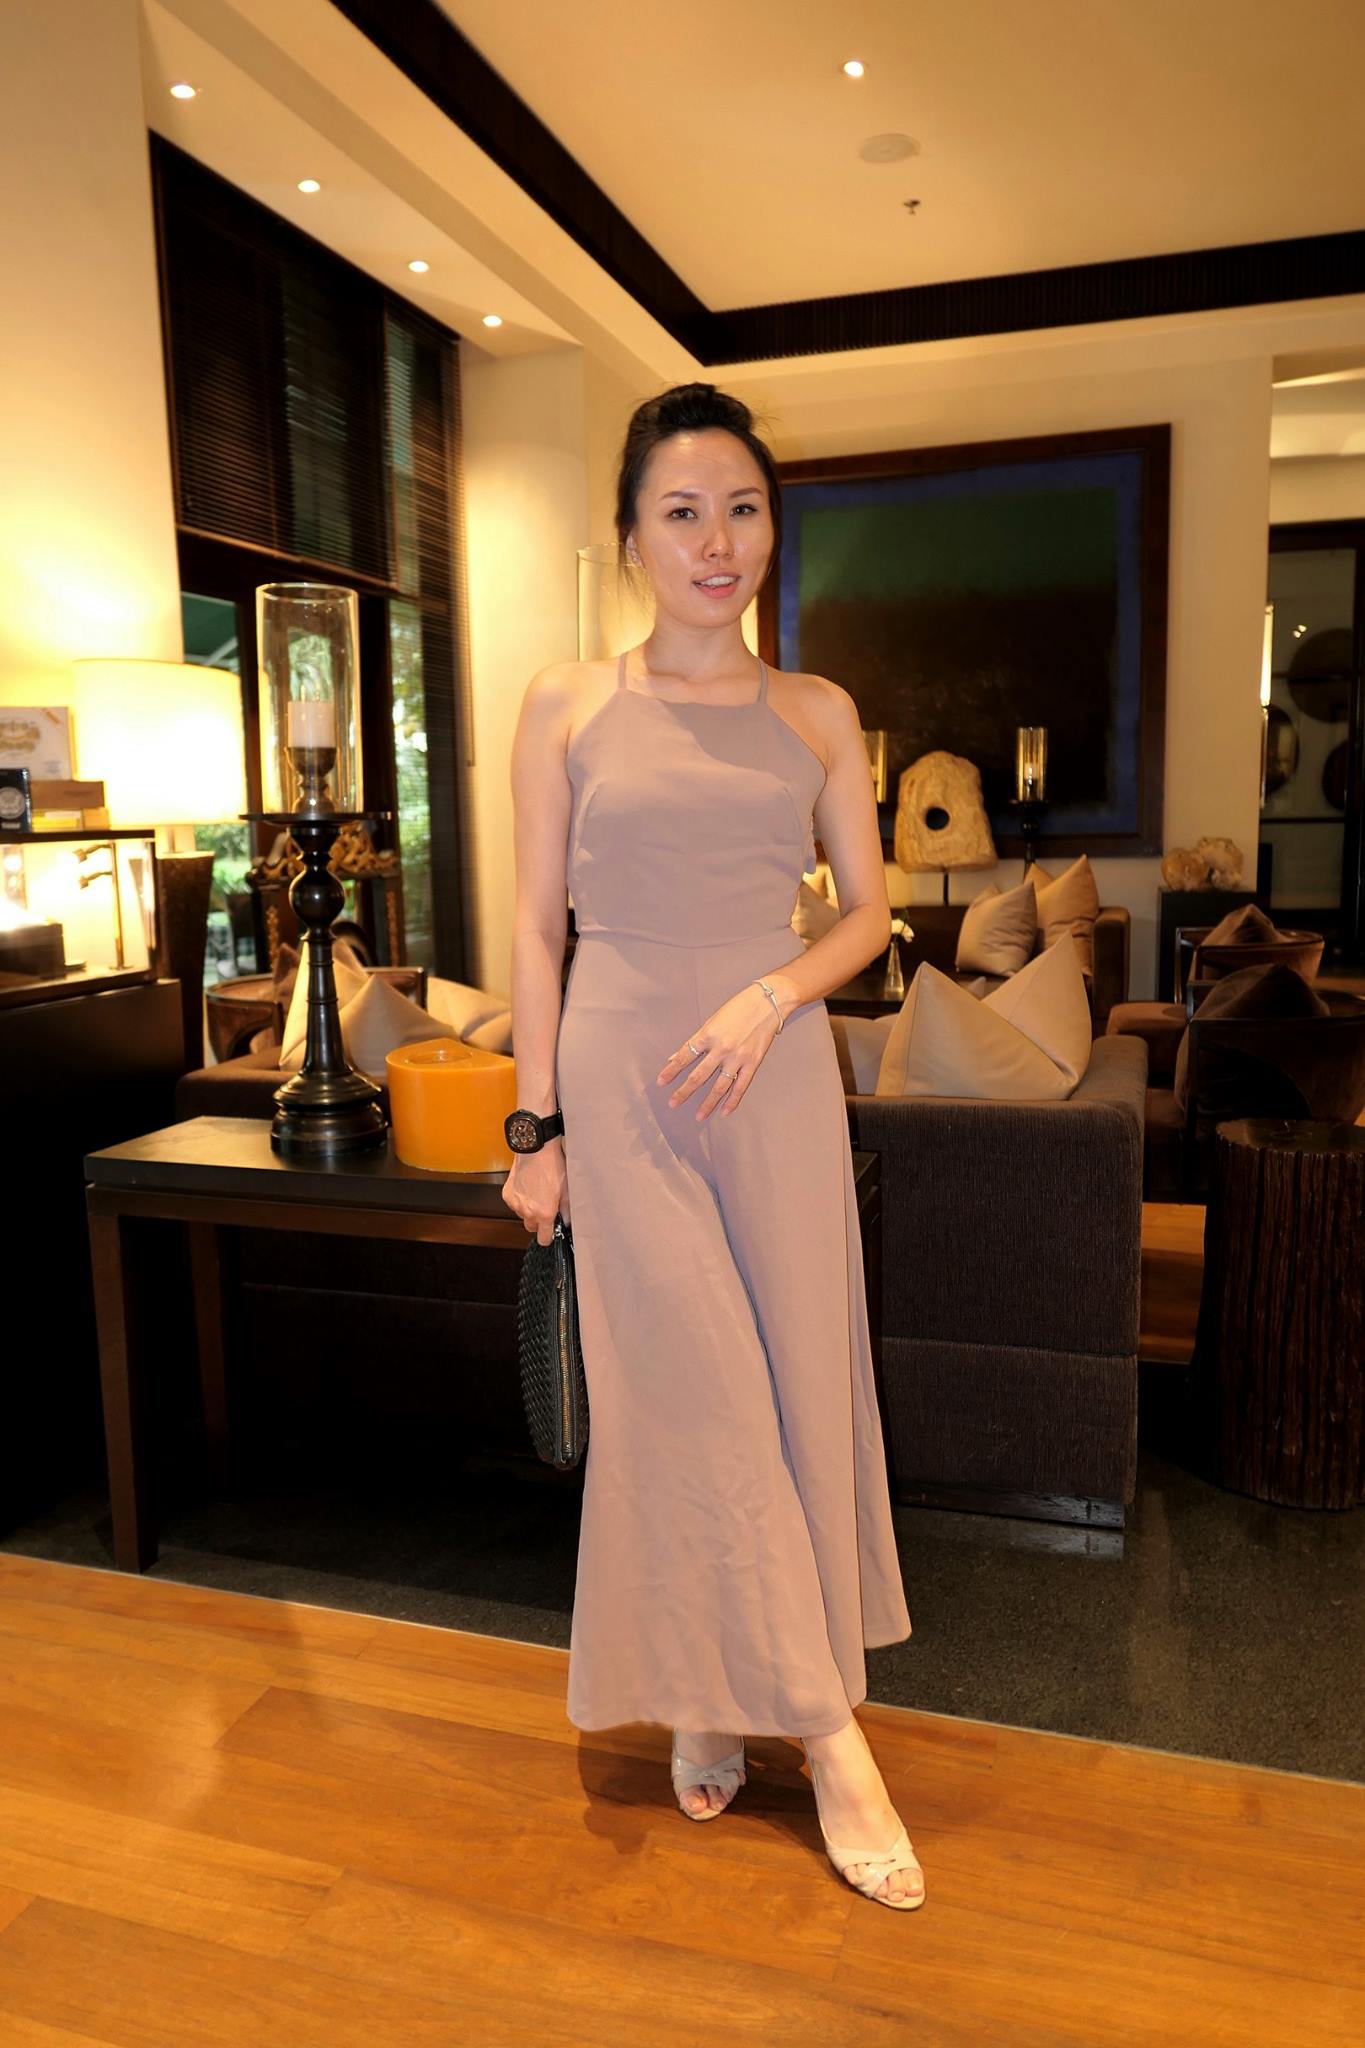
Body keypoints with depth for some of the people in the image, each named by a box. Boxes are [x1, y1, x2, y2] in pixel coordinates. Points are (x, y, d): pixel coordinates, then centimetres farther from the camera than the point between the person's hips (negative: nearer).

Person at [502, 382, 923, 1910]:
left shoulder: (818, 713, 6)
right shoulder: (566, 705, 2)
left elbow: (867, 913, 8)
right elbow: (539, 923, 2)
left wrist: (771, 995, -12)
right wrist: (539, 1125, -1)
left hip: (777, 1079, 2)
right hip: (624, 1077, -1)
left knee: (796, 1375, 7)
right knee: (682, 1391, 1)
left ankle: (738, 1690, 30)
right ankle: (822, 1722, 18)